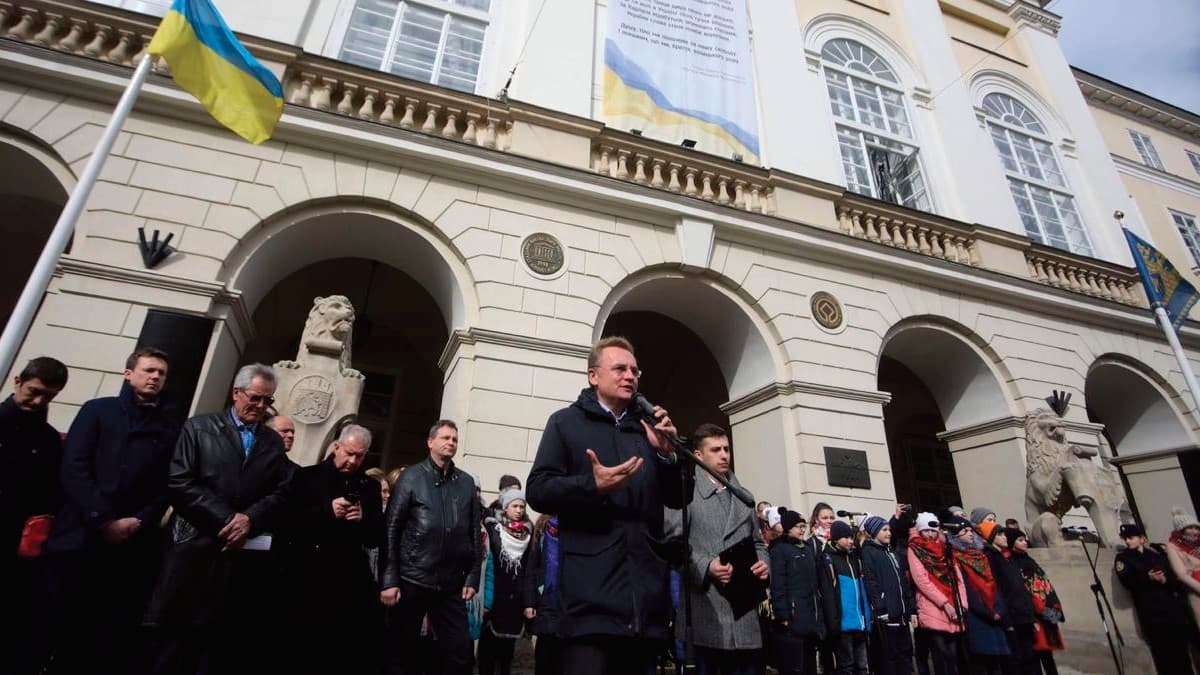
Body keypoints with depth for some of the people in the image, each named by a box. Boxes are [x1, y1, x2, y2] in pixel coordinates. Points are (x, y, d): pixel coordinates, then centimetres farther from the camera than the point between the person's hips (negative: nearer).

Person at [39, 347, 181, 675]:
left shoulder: (173, 426, 11)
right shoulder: (98, 410, 8)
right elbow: (73, 467, -3)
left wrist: (140, 521, -9)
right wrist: (102, 520, -11)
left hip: (133, 545, 1)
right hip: (79, 536, 0)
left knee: (114, 634, 4)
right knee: (60, 624, 4)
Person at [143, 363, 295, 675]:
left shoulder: (274, 442, 14)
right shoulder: (199, 427, 5)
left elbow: (280, 493, 7)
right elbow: (178, 483, -6)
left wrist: (250, 518, -12)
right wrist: (225, 519, -11)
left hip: (244, 554, 3)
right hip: (197, 547, -2)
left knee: (227, 644, 5)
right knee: (177, 643, 3)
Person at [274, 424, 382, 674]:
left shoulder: (369, 487, 9)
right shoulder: (305, 476, 3)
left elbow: (375, 538, 7)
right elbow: (286, 522, -6)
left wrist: (363, 519, -12)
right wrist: (326, 511, -17)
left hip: (349, 583, 2)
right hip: (306, 578, -1)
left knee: (348, 654, 2)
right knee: (301, 651, 8)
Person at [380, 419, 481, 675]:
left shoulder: (467, 483, 7)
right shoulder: (411, 477, -1)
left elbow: (474, 534, 7)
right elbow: (390, 529, -6)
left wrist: (472, 577, 1)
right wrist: (388, 580, -11)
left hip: (452, 585, 2)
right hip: (411, 581, -2)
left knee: (461, 653, 4)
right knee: (401, 653, 11)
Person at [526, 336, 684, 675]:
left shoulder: (647, 430, 17)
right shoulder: (566, 422, 5)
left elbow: (677, 499, 13)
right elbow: (537, 491, -4)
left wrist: (667, 453, -4)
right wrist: (593, 486, -20)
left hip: (646, 590, 5)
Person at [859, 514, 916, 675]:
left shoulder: (890, 552, 20)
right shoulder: (868, 552, -3)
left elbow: (904, 583, 19)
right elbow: (870, 583, -13)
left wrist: (912, 609, 13)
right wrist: (881, 609, -19)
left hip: (901, 613, 8)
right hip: (885, 613, -7)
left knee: (905, 653, 10)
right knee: (888, 656, -3)